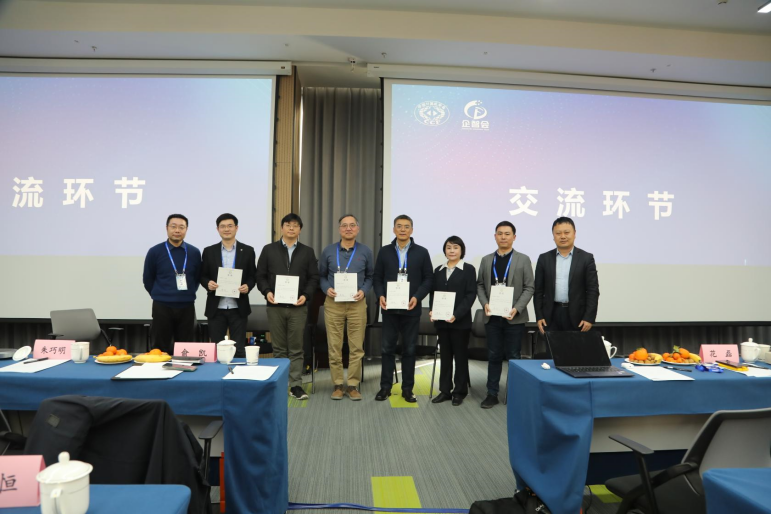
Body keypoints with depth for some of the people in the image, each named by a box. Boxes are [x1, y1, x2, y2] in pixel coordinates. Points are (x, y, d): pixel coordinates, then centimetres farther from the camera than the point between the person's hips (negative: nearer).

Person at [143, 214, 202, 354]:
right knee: (160, 350, 6)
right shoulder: (155, 252, -3)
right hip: (162, 307, -1)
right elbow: (147, 279, 6)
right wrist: (160, 295, 9)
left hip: (187, 307, 2)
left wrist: (187, 294, 8)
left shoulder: (194, 252, 1)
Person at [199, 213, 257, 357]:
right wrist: (207, 283, -13)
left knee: (239, 349, 5)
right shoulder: (209, 251, 6)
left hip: (238, 308, -1)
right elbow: (202, 275, 9)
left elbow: (253, 275, 7)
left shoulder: (247, 251, 3)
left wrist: (248, 286, -14)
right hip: (216, 308, 1)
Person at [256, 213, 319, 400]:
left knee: (296, 348, 2)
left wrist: (306, 295, -10)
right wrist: (267, 292, -10)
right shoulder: (269, 250, 9)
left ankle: (296, 385, 8)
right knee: (279, 348, 7)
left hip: (298, 306, 0)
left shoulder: (307, 252, 9)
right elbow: (261, 275, 7)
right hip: (275, 306, 0)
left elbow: (314, 278, 5)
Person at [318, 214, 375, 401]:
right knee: (334, 346, 3)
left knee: (356, 347, 2)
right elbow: (321, 275, 11)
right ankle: (338, 384, 14)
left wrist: (364, 291, -8)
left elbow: (371, 276, 9)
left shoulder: (366, 252, 5)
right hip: (333, 303, 0)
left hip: (357, 304, 0)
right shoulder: (328, 251, 6)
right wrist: (327, 289, -7)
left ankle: (353, 385, 13)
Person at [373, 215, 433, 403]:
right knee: (388, 348, 6)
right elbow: (377, 277, 7)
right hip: (389, 308, 1)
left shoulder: (421, 252, 3)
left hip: (411, 309, -1)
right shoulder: (384, 251, 7)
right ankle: (385, 386, 17)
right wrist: (380, 295, -11)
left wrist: (417, 297, -13)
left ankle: (407, 388, 17)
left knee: (409, 349, 7)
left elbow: (428, 279, 1)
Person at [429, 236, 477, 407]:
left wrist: (457, 314, -19)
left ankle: (460, 391, 16)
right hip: (441, 321, 4)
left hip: (460, 320, -4)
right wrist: (432, 310, -6)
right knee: (445, 356, 9)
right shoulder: (438, 270, 13)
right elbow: (433, 293, 12)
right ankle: (445, 390, 18)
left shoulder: (468, 269, -1)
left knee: (460, 356, 6)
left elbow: (471, 295, -9)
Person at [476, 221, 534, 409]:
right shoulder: (486, 260, 9)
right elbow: (480, 285, 10)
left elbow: (529, 288, -3)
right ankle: (492, 394, 16)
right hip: (492, 316, 2)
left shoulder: (523, 259, 1)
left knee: (513, 356, 6)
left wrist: (517, 308, -16)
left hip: (514, 317, -2)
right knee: (494, 356, 8)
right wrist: (485, 304, -8)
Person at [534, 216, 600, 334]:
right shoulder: (544, 258, 6)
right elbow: (538, 290, 6)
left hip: (577, 316, -1)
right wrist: (539, 316, -1)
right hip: (550, 316, 1)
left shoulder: (586, 258, 2)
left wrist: (589, 318, -9)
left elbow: (593, 290, -1)